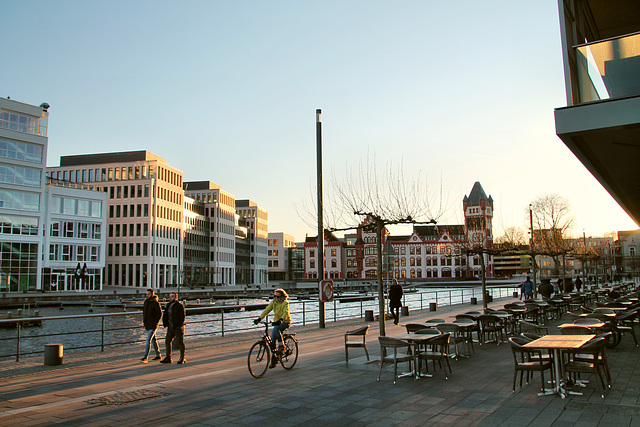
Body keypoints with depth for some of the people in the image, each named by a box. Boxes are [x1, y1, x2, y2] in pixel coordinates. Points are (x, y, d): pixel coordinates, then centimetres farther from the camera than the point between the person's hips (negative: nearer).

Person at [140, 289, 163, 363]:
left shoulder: (156, 303, -12)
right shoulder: (146, 302, 8)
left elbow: (160, 314, -11)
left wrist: (155, 322, -17)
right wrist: (143, 320, 11)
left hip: (153, 325, -8)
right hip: (147, 325, 8)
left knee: (148, 340, -15)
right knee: (153, 340, 15)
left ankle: (145, 358, -16)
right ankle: (158, 355, 26)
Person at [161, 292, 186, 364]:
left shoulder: (180, 305, -12)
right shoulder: (169, 305, 10)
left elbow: (182, 316, -15)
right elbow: (165, 315, 16)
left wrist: (179, 325, -18)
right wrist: (165, 324, 6)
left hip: (178, 327, -7)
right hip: (171, 327, 7)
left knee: (180, 342, 0)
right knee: (167, 341, 4)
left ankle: (182, 358, 10)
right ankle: (168, 358, 11)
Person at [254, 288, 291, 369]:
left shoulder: (285, 303, -14)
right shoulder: (273, 302, 1)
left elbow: (285, 312, -31)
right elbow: (266, 310, -9)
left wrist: (281, 320, -50)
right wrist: (259, 318, -24)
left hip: (285, 322, -6)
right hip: (277, 322, 6)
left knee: (275, 329, -36)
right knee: (272, 340, -4)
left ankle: (282, 346, -18)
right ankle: (274, 360, 10)